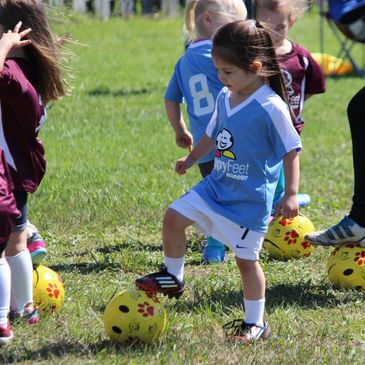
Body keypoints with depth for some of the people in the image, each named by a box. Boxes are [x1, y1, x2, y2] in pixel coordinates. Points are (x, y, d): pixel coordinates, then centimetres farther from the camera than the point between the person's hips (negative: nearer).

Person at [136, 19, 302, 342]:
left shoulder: (271, 108, -20)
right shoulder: (225, 98, 2)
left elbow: (291, 150, -13)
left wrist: (291, 194, -15)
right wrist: (191, 159, 25)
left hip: (251, 197, -7)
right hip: (218, 185, 7)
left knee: (246, 259, 2)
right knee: (174, 217, -2)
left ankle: (255, 323, 17)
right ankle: (173, 277, 19)